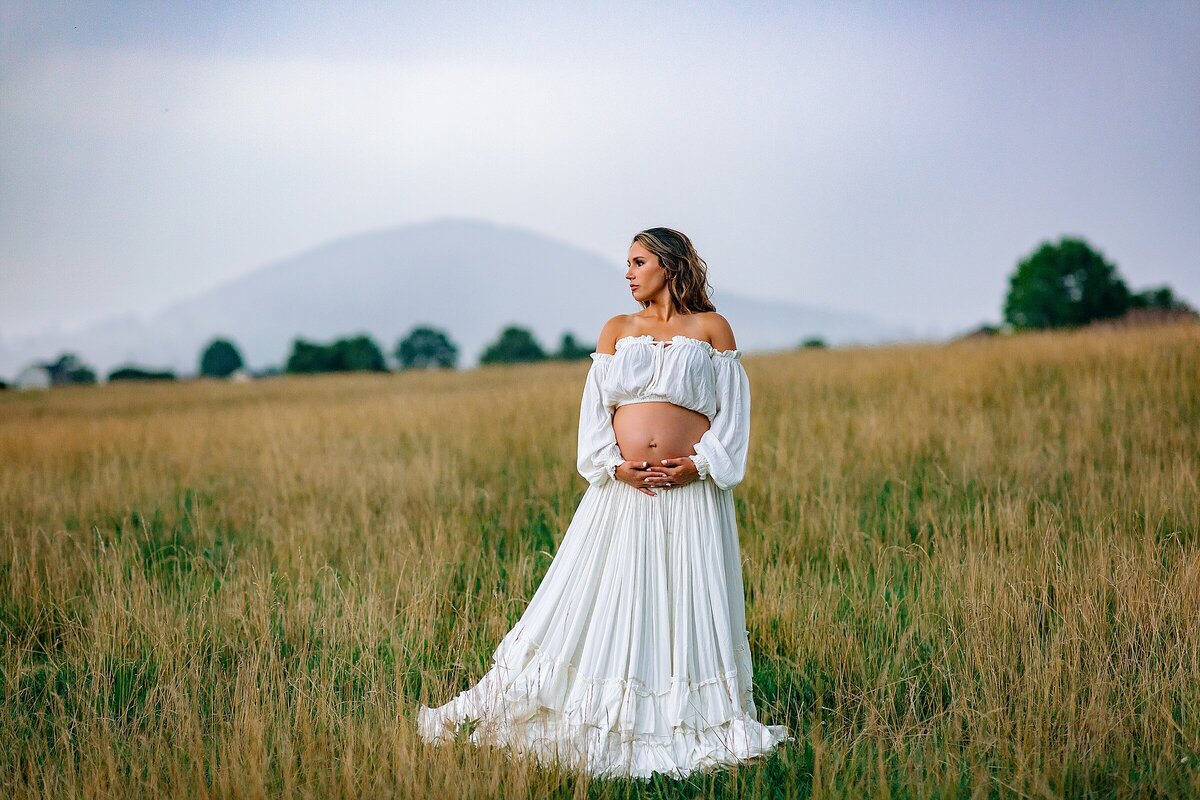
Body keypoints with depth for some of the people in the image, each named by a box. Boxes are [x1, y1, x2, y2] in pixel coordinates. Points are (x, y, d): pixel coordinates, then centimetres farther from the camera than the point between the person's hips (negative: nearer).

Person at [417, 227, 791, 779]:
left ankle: (693, 729, 9)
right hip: (623, 488, 2)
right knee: (603, 604, 0)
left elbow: (734, 408, 3)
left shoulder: (711, 328, 8)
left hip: (692, 493, -2)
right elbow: (594, 407, 8)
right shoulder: (617, 330, 15)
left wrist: (699, 466, -9)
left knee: (688, 607, 0)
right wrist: (614, 466, -8)